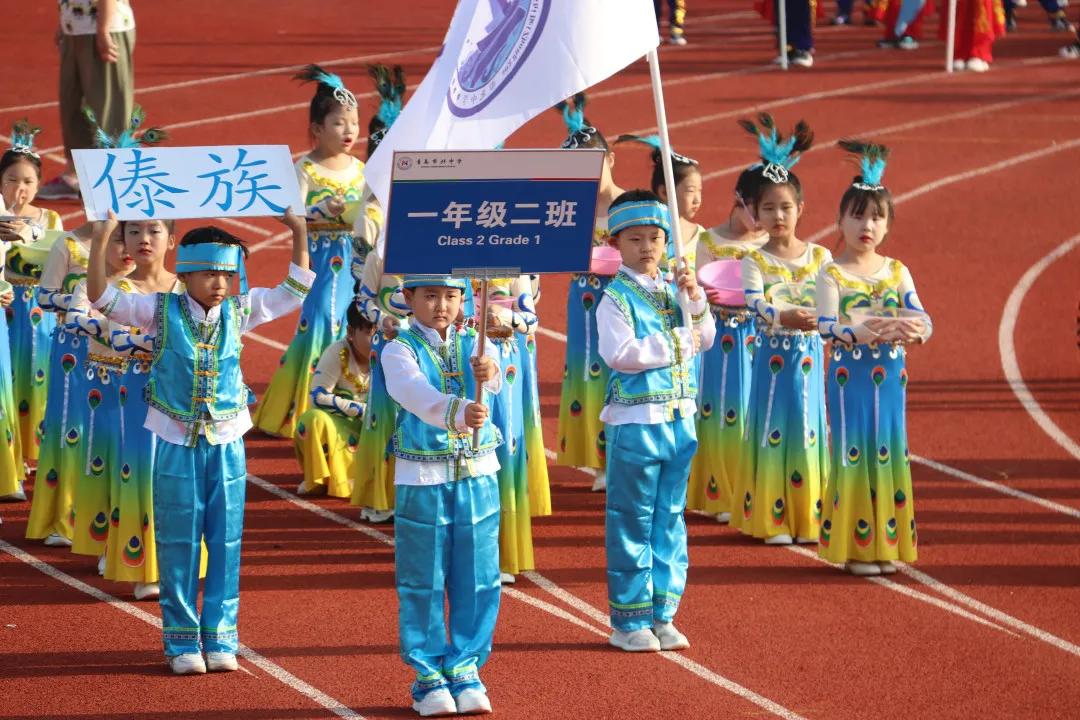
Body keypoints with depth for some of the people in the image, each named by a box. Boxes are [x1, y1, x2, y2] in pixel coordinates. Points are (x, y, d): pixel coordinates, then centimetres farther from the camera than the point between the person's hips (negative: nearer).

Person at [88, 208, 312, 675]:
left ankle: (220, 637, 13)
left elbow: (294, 291, 6)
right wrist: (100, 241, -22)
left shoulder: (238, 313, 2)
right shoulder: (161, 312, -5)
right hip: (176, 444, -2)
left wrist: (299, 234, -2)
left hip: (227, 444, 2)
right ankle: (182, 641, 11)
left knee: (225, 543, 4)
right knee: (178, 545, 3)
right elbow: (101, 299, -11)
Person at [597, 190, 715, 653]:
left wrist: (695, 299, -8)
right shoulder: (616, 298, -8)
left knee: (670, 519, 11)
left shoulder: (673, 290, 11)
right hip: (635, 420, -6)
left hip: (679, 419, 6)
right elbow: (619, 353, -20)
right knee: (632, 522, 0)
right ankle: (629, 621, 6)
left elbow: (705, 338, 7)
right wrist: (676, 345, -16)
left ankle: (662, 615, 18)